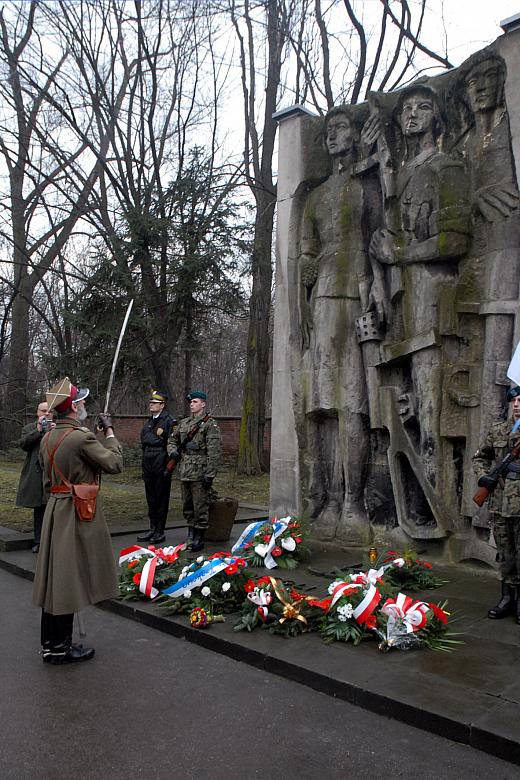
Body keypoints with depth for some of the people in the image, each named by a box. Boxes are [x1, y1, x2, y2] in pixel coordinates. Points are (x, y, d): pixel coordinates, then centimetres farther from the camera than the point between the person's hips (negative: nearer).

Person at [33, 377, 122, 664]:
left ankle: (50, 643, 25)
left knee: (54, 576, 14)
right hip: (77, 513, -8)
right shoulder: (82, 437, -19)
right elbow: (115, 463, -13)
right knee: (69, 578, 1)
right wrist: (109, 431, -3)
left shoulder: (47, 438, 8)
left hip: (54, 510, 9)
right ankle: (60, 648, 12)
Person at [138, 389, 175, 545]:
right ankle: (153, 529, 22)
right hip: (148, 466, 8)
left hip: (162, 466, -7)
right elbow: (144, 439, 14)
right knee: (151, 499, 13)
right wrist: (158, 439, -1)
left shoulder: (169, 421, -8)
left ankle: (160, 532, 8)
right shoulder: (149, 421, 18)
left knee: (161, 499, 0)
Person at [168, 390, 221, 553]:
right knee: (187, 507, 15)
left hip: (200, 474, -7)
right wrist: (172, 451, 3)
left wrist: (210, 474, -17)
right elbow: (172, 440, 26)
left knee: (200, 507, 0)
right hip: (184, 472, 7)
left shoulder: (210, 425, -7)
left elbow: (214, 452, -13)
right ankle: (191, 537, 27)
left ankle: (199, 539, 10)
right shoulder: (183, 423, 13)